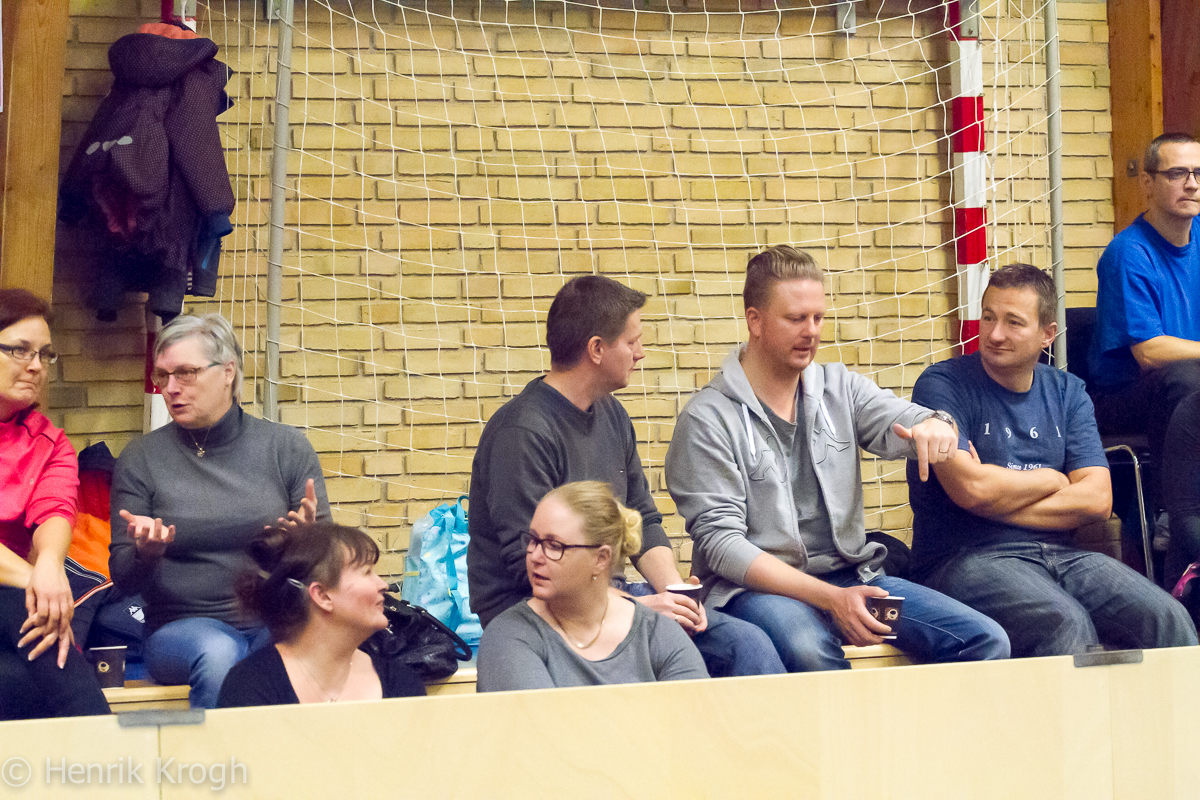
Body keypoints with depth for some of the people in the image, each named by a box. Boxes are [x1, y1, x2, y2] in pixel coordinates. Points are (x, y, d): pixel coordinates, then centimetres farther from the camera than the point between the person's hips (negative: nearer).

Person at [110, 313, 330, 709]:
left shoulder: (287, 448, 6)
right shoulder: (141, 460, 5)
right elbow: (123, 578, 5)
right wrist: (144, 553, -19)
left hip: (277, 620, 1)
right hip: (181, 627, -1)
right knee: (217, 654, -36)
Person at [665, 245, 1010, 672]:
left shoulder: (840, 387, 14)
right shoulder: (708, 418, -4)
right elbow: (721, 542, -11)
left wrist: (935, 425, -30)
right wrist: (831, 599, -21)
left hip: (853, 576, 5)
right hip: (759, 588, -5)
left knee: (987, 641, -13)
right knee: (810, 651, -39)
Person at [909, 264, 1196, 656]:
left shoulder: (1067, 392, 14)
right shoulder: (942, 385, -2)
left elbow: (1098, 500, 2)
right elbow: (970, 489, -16)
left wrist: (1001, 500, -8)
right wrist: (1050, 480, 1)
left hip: (1059, 554, 5)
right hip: (967, 559, -5)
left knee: (1168, 619, -18)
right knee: (1066, 624, -33)